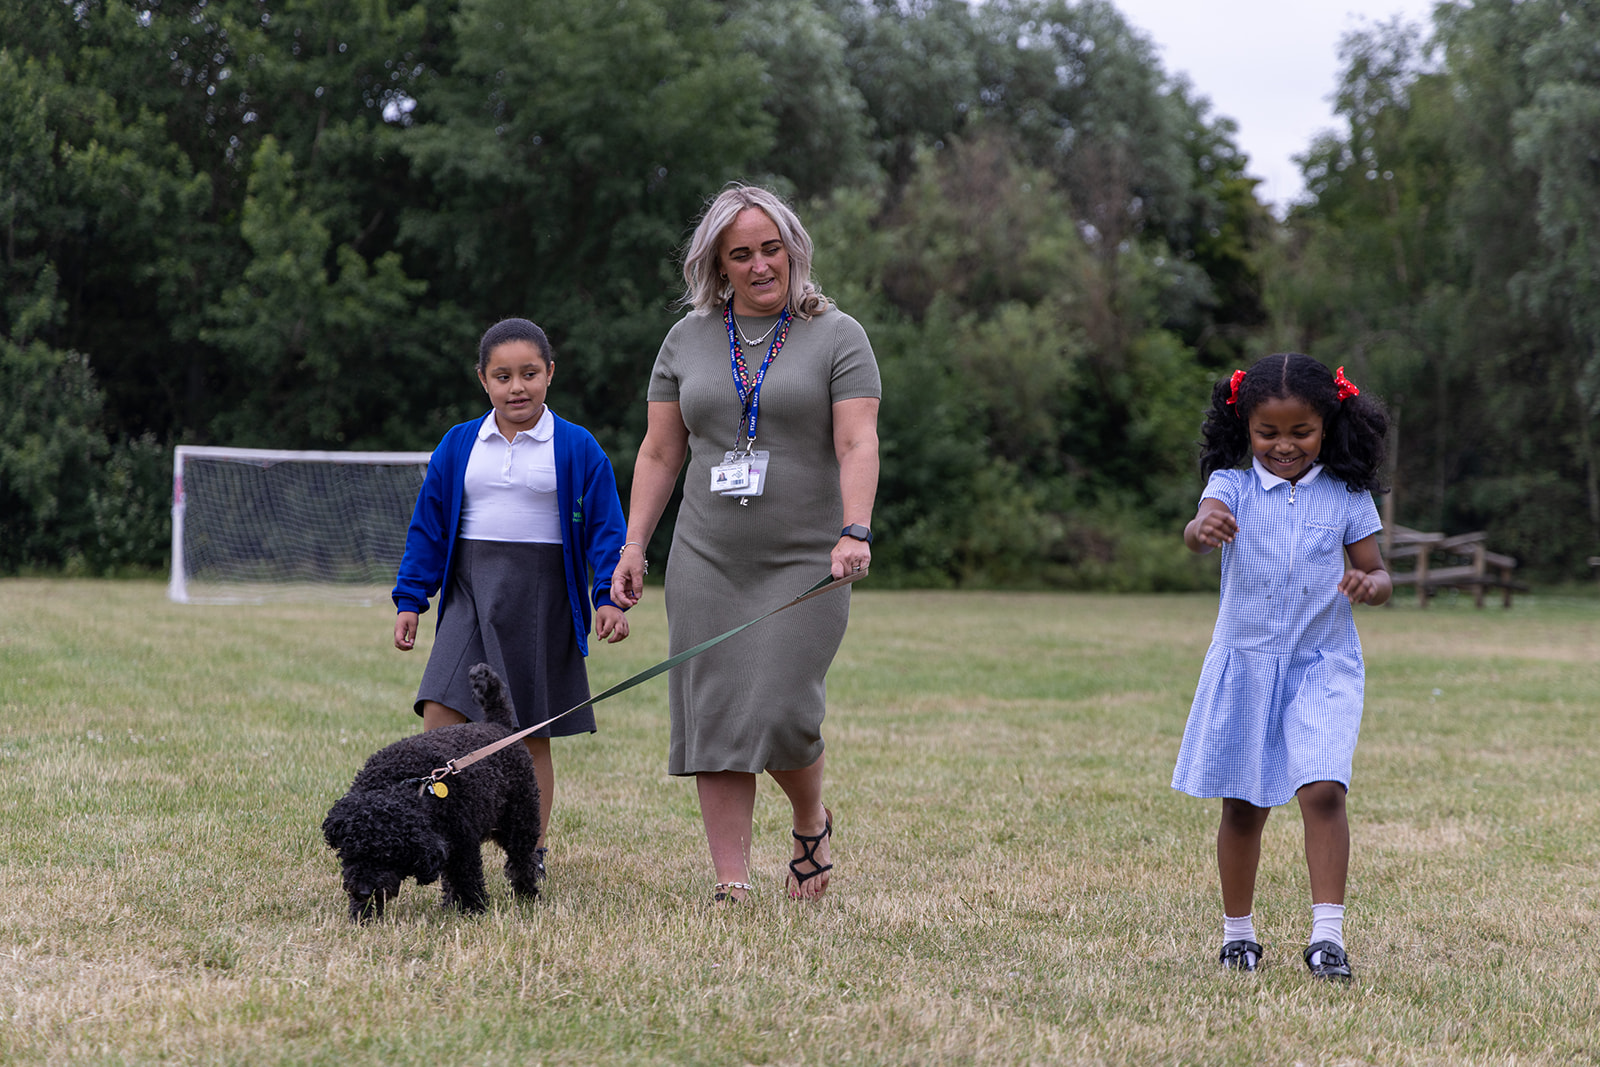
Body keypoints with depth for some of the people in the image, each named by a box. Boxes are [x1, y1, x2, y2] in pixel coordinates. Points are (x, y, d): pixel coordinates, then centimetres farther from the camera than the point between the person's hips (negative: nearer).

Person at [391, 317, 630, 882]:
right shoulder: (459, 445, 8)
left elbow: (605, 529, 2)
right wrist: (410, 601, 7)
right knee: (440, 713, -13)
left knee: (531, 735, 4)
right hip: (471, 593, 2)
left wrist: (609, 597, -10)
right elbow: (428, 526, 12)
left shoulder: (576, 448, 1)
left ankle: (531, 852, 15)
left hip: (540, 597, -2)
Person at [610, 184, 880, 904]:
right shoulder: (688, 340, 12)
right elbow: (659, 453, 13)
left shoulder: (836, 336, 1)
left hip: (804, 563, -3)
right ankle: (732, 885, 2)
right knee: (713, 719, -2)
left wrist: (854, 532, -24)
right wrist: (633, 547, 5)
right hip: (706, 562, 3)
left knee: (780, 710, -13)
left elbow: (857, 443, -9)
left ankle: (813, 823, 17)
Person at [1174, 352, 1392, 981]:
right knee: (1243, 805, 9)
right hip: (1244, 663, 1)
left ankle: (1328, 935, -14)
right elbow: (1196, 533, -24)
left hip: (1322, 667, -1)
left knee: (1322, 789, -17)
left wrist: (1370, 585, -18)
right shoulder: (1233, 487, -3)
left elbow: (1377, 573, 7)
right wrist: (1203, 528, -49)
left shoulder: (1346, 497, 0)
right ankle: (1238, 932, 24)